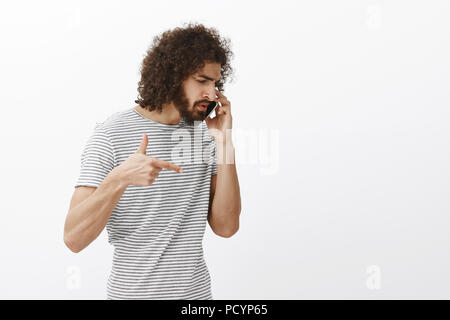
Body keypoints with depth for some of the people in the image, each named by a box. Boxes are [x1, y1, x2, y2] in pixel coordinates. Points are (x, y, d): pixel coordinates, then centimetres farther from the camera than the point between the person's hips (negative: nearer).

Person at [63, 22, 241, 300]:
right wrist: (119, 179, -34)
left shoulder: (204, 134, 1)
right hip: (132, 292, -4)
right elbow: (74, 238, -18)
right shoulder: (112, 133, -13)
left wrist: (224, 142, -12)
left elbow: (226, 226, -7)